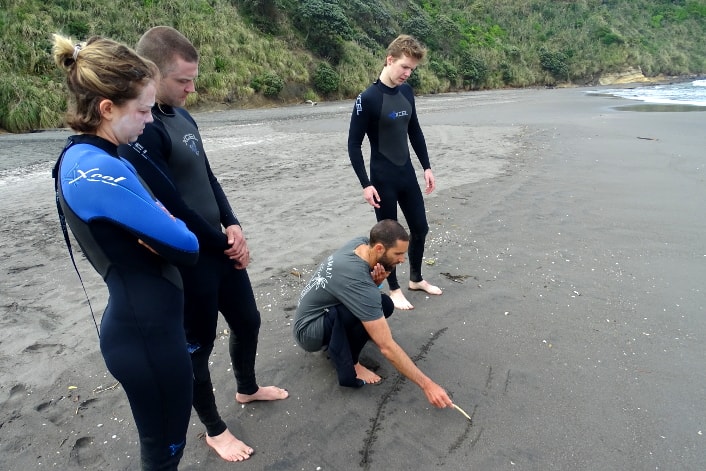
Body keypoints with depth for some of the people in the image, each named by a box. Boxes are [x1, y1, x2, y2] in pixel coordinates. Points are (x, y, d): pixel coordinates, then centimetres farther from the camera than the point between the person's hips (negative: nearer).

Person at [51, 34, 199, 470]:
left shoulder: (93, 158, 7)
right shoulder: (96, 170, -26)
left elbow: (158, 224, 7)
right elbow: (186, 245, -23)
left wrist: (161, 227, -14)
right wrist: (170, 228, -3)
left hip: (144, 321, 10)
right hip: (146, 331, -10)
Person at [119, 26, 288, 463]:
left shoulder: (183, 116, 6)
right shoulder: (141, 130, -21)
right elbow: (172, 207, -22)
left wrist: (233, 226, -2)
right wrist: (224, 244, -10)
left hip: (221, 248, 9)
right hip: (188, 260, -8)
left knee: (247, 320, 22)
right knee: (199, 343, 10)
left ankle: (248, 388, 50)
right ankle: (215, 430, 33)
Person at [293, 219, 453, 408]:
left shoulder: (361, 243, -10)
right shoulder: (356, 280, -34)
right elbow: (387, 348, -33)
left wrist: (376, 280, -16)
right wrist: (427, 385, -27)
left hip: (323, 311, 9)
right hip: (309, 331, -9)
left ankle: (335, 343, 6)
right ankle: (349, 368, -14)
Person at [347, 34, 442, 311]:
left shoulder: (406, 92, 4)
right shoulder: (368, 98, -16)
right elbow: (354, 144, -14)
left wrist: (426, 167, 12)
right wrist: (366, 184, -17)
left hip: (407, 174, 7)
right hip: (383, 179, -7)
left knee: (420, 227, 14)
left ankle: (416, 279, 34)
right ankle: (394, 289, 22)